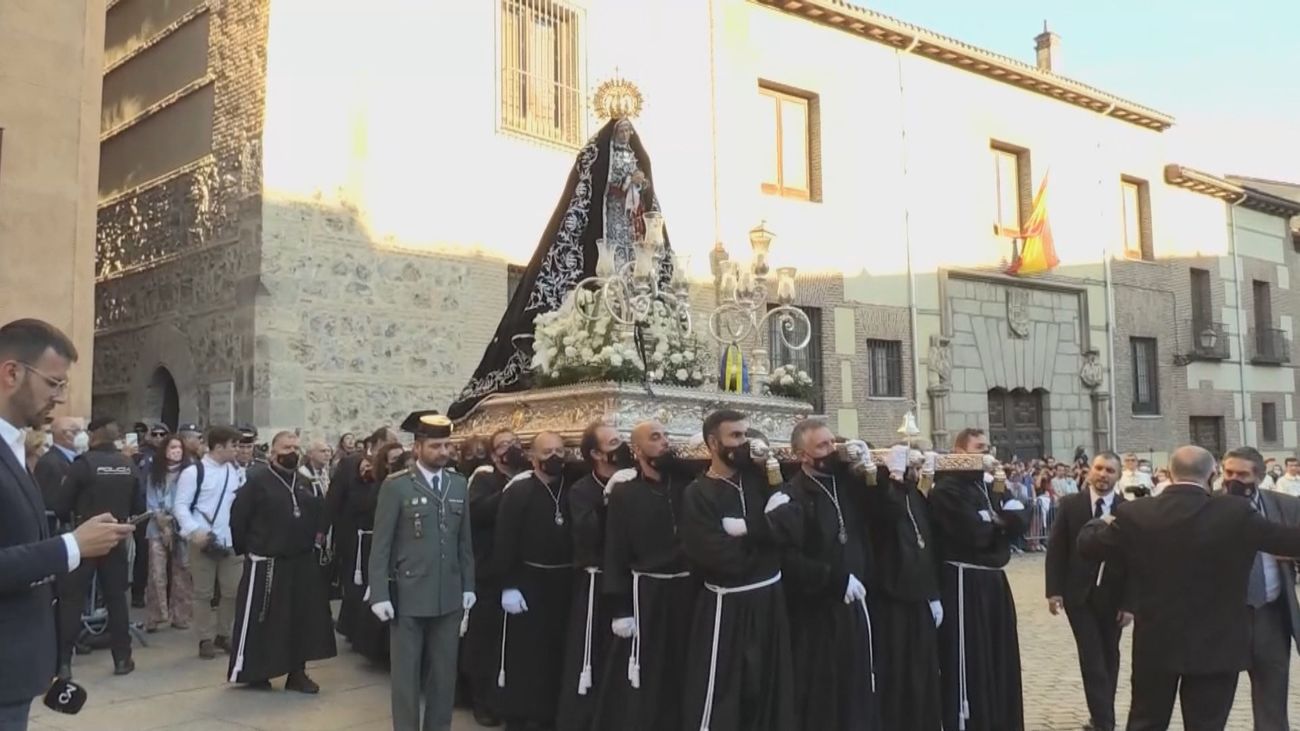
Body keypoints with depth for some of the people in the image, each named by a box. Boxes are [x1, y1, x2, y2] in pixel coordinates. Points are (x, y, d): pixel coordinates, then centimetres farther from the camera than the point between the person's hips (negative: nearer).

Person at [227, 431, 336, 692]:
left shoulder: (306, 484, 10)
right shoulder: (257, 481, -9)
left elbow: (320, 513, 23)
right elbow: (238, 517, -10)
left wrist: (316, 536, 12)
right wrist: (246, 549, -5)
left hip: (302, 563, 6)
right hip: (266, 563, -6)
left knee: (302, 618, 8)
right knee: (258, 619, 1)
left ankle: (297, 672, 17)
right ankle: (252, 672, 14)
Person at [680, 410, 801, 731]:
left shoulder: (760, 478, 5)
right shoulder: (697, 496, -13)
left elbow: (794, 524, -9)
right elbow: (726, 560, -22)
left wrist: (748, 528, -21)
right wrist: (769, 523, -11)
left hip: (770, 599, 6)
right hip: (727, 607, -6)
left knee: (770, 691, 17)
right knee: (719, 699, 0)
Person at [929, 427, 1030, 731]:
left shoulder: (989, 486, 15)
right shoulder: (947, 489, -13)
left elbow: (1021, 520, 4)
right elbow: (974, 532, -24)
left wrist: (993, 522, -14)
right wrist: (1001, 523, -3)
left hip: (993, 579, 9)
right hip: (964, 582, -9)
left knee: (999, 661, 16)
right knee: (969, 665, -2)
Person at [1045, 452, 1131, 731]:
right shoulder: (1070, 505, -2)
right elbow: (1056, 550, -1)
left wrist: (1129, 602, -8)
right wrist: (1054, 590, -8)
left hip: (1113, 597, 1)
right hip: (1079, 594, -1)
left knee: (1109, 659, 14)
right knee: (1092, 660, -6)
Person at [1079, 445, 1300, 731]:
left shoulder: (1134, 514, -8)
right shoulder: (1237, 512, -14)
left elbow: (1087, 546, 3)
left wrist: (1101, 522, 25)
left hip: (1155, 642, 2)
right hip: (1216, 644, -2)